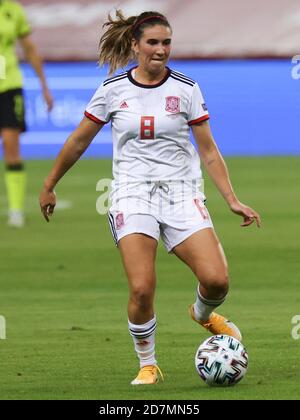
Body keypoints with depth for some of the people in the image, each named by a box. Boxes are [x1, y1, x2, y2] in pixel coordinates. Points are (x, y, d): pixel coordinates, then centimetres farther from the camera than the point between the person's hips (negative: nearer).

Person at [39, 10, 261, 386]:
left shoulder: (186, 89, 1)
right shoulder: (113, 89, 2)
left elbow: (208, 150, 5)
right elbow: (79, 141, 13)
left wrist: (232, 200, -3)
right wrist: (49, 186, 18)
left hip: (181, 192, 1)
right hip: (132, 195, -1)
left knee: (216, 279, -16)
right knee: (141, 289, -18)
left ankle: (203, 314, 22)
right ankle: (147, 365, 7)